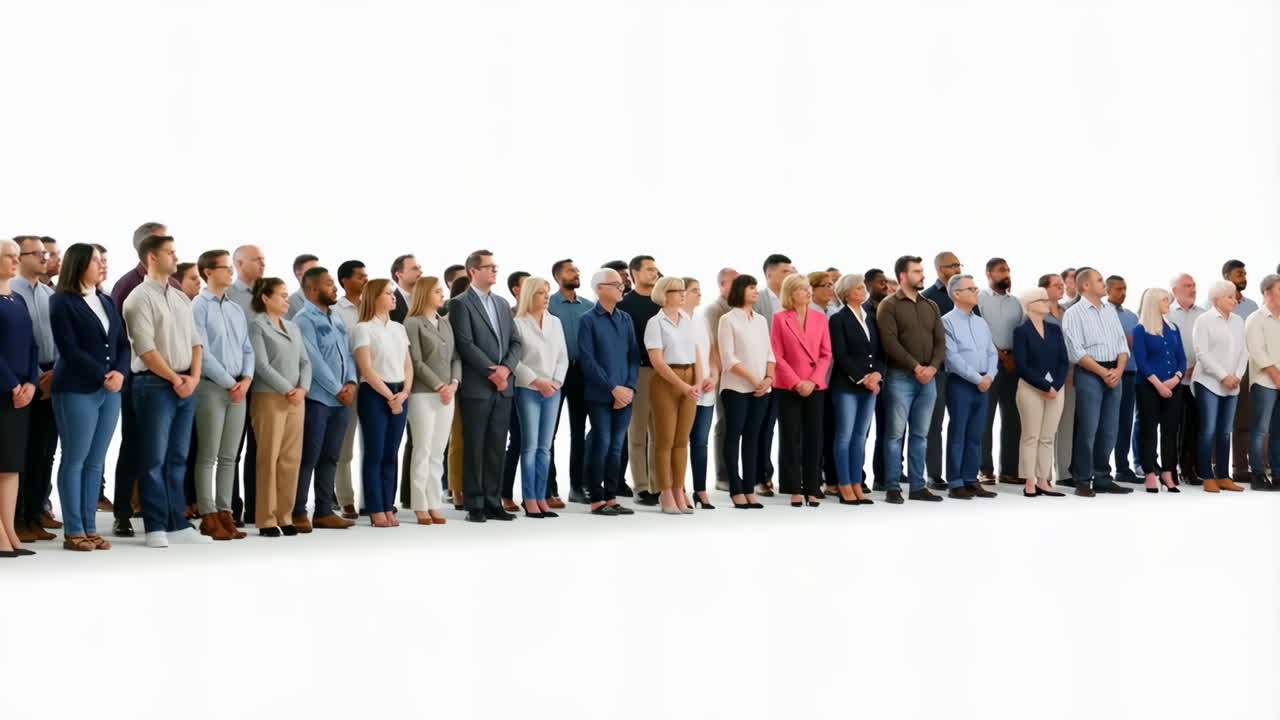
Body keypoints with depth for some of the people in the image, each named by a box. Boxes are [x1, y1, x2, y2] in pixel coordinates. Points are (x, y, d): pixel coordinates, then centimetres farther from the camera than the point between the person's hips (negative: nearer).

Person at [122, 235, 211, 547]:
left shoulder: (181, 298, 16)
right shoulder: (140, 298, -7)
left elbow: (195, 341, 14)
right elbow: (145, 348, -13)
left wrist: (193, 377, -1)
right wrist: (175, 379, -11)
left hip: (186, 386, 7)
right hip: (156, 384, -7)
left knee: (177, 459, 9)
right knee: (154, 459, -3)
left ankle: (177, 524, 13)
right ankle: (155, 527, 1)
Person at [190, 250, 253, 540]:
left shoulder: (237, 309, 15)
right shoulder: (199, 306, -5)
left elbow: (247, 348, 15)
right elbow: (202, 351, -11)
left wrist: (246, 379, -3)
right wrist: (229, 383, -10)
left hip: (238, 388, 6)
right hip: (212, 386, -6)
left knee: (228, 456, 8)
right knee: (208, 455, -2)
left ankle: (224, 512, 13)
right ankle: (208, 517, 1)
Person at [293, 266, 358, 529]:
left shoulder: (336, 318, 16)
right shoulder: (304, 319, -8)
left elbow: (348, 353, 14)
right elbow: (314, 360, -14)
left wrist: (351, 383, -3)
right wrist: (337, 389, -12)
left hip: (341, 399, 7)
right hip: (317, 398, -7)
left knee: (330, 458, 10)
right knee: (308, 458, -3)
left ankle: (324, 511, 15)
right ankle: (298, 512, 3)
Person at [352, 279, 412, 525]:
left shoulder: (399, 328, 14)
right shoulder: (363, 328, -5)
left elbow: (408, 365, 13)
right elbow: (366, 369, -11)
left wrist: (404, 393, -3)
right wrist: (389, 396, -10)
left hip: (399, 396, 6)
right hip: (374, 394, -6)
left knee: (391, 454, 7)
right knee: (374, 454, -2)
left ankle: (388, 508, 11)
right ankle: (376, 510, 1)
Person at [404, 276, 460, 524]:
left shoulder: (446, 323, 16)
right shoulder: (412, 323, -3)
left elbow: (455, 357, 12)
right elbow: (416, 361, -10)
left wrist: (454, 383, -5)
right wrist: (439, 386, -12)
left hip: (447, 394, 6)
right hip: (423, 394, -6)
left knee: (438, 452, 6)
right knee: (423, 451, -4)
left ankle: (434, 504, 10)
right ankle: (420, 506, 1)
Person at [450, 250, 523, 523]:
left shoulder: (502, 304, 18)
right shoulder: (461, 304, -3)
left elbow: (515, 342, 12)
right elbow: (466, 344, -13)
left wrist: (506, 367, -6)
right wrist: (491, 371, -15)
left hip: (504, 387, 6)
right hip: (476, 387, -6)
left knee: (496, 448, 7)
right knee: (474, 448, -1)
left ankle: (493, 502, 12)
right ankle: (475, 506, 4)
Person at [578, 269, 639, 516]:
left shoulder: (625, 319, 12)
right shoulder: (588, 320, -3)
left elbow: (634, 356, 10)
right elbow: (588, 360, -9)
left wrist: (630, 387, -4)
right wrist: (613, 388, -13)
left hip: (624, 395, 5)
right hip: (600, 396, -5)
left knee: (617, 447, 7)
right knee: (601, 445, -3)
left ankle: (611, 498, 13)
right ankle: (596, 500, 4)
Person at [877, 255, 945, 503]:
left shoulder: (931, 306, 14)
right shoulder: (889, 305, -3)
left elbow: (940, 341, 10)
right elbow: (890, 342, -12)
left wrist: (932, 367, -8)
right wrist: (915, 366, -16)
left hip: (928, 378, 5)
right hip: (900, 377, -5)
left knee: (920, 434, 8)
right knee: (895, 434, -3)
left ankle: (918, 486, 13)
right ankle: (892, 487, 1)